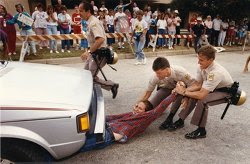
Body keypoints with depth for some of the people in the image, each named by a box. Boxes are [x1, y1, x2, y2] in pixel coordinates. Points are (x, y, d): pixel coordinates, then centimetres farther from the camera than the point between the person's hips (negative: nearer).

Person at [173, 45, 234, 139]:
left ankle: (201, 131, -13)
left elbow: (201, 95, -40)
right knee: (191, 94, -11)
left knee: (202, 100, -30)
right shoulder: (202, 66, -16)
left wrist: (184, 92, -30)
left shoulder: (216, 72, -38)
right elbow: (197, 84, -7)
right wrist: (184, 90, -24)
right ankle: (181, 120, -1)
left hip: (226, 92, -7)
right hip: (213, 88, 8)